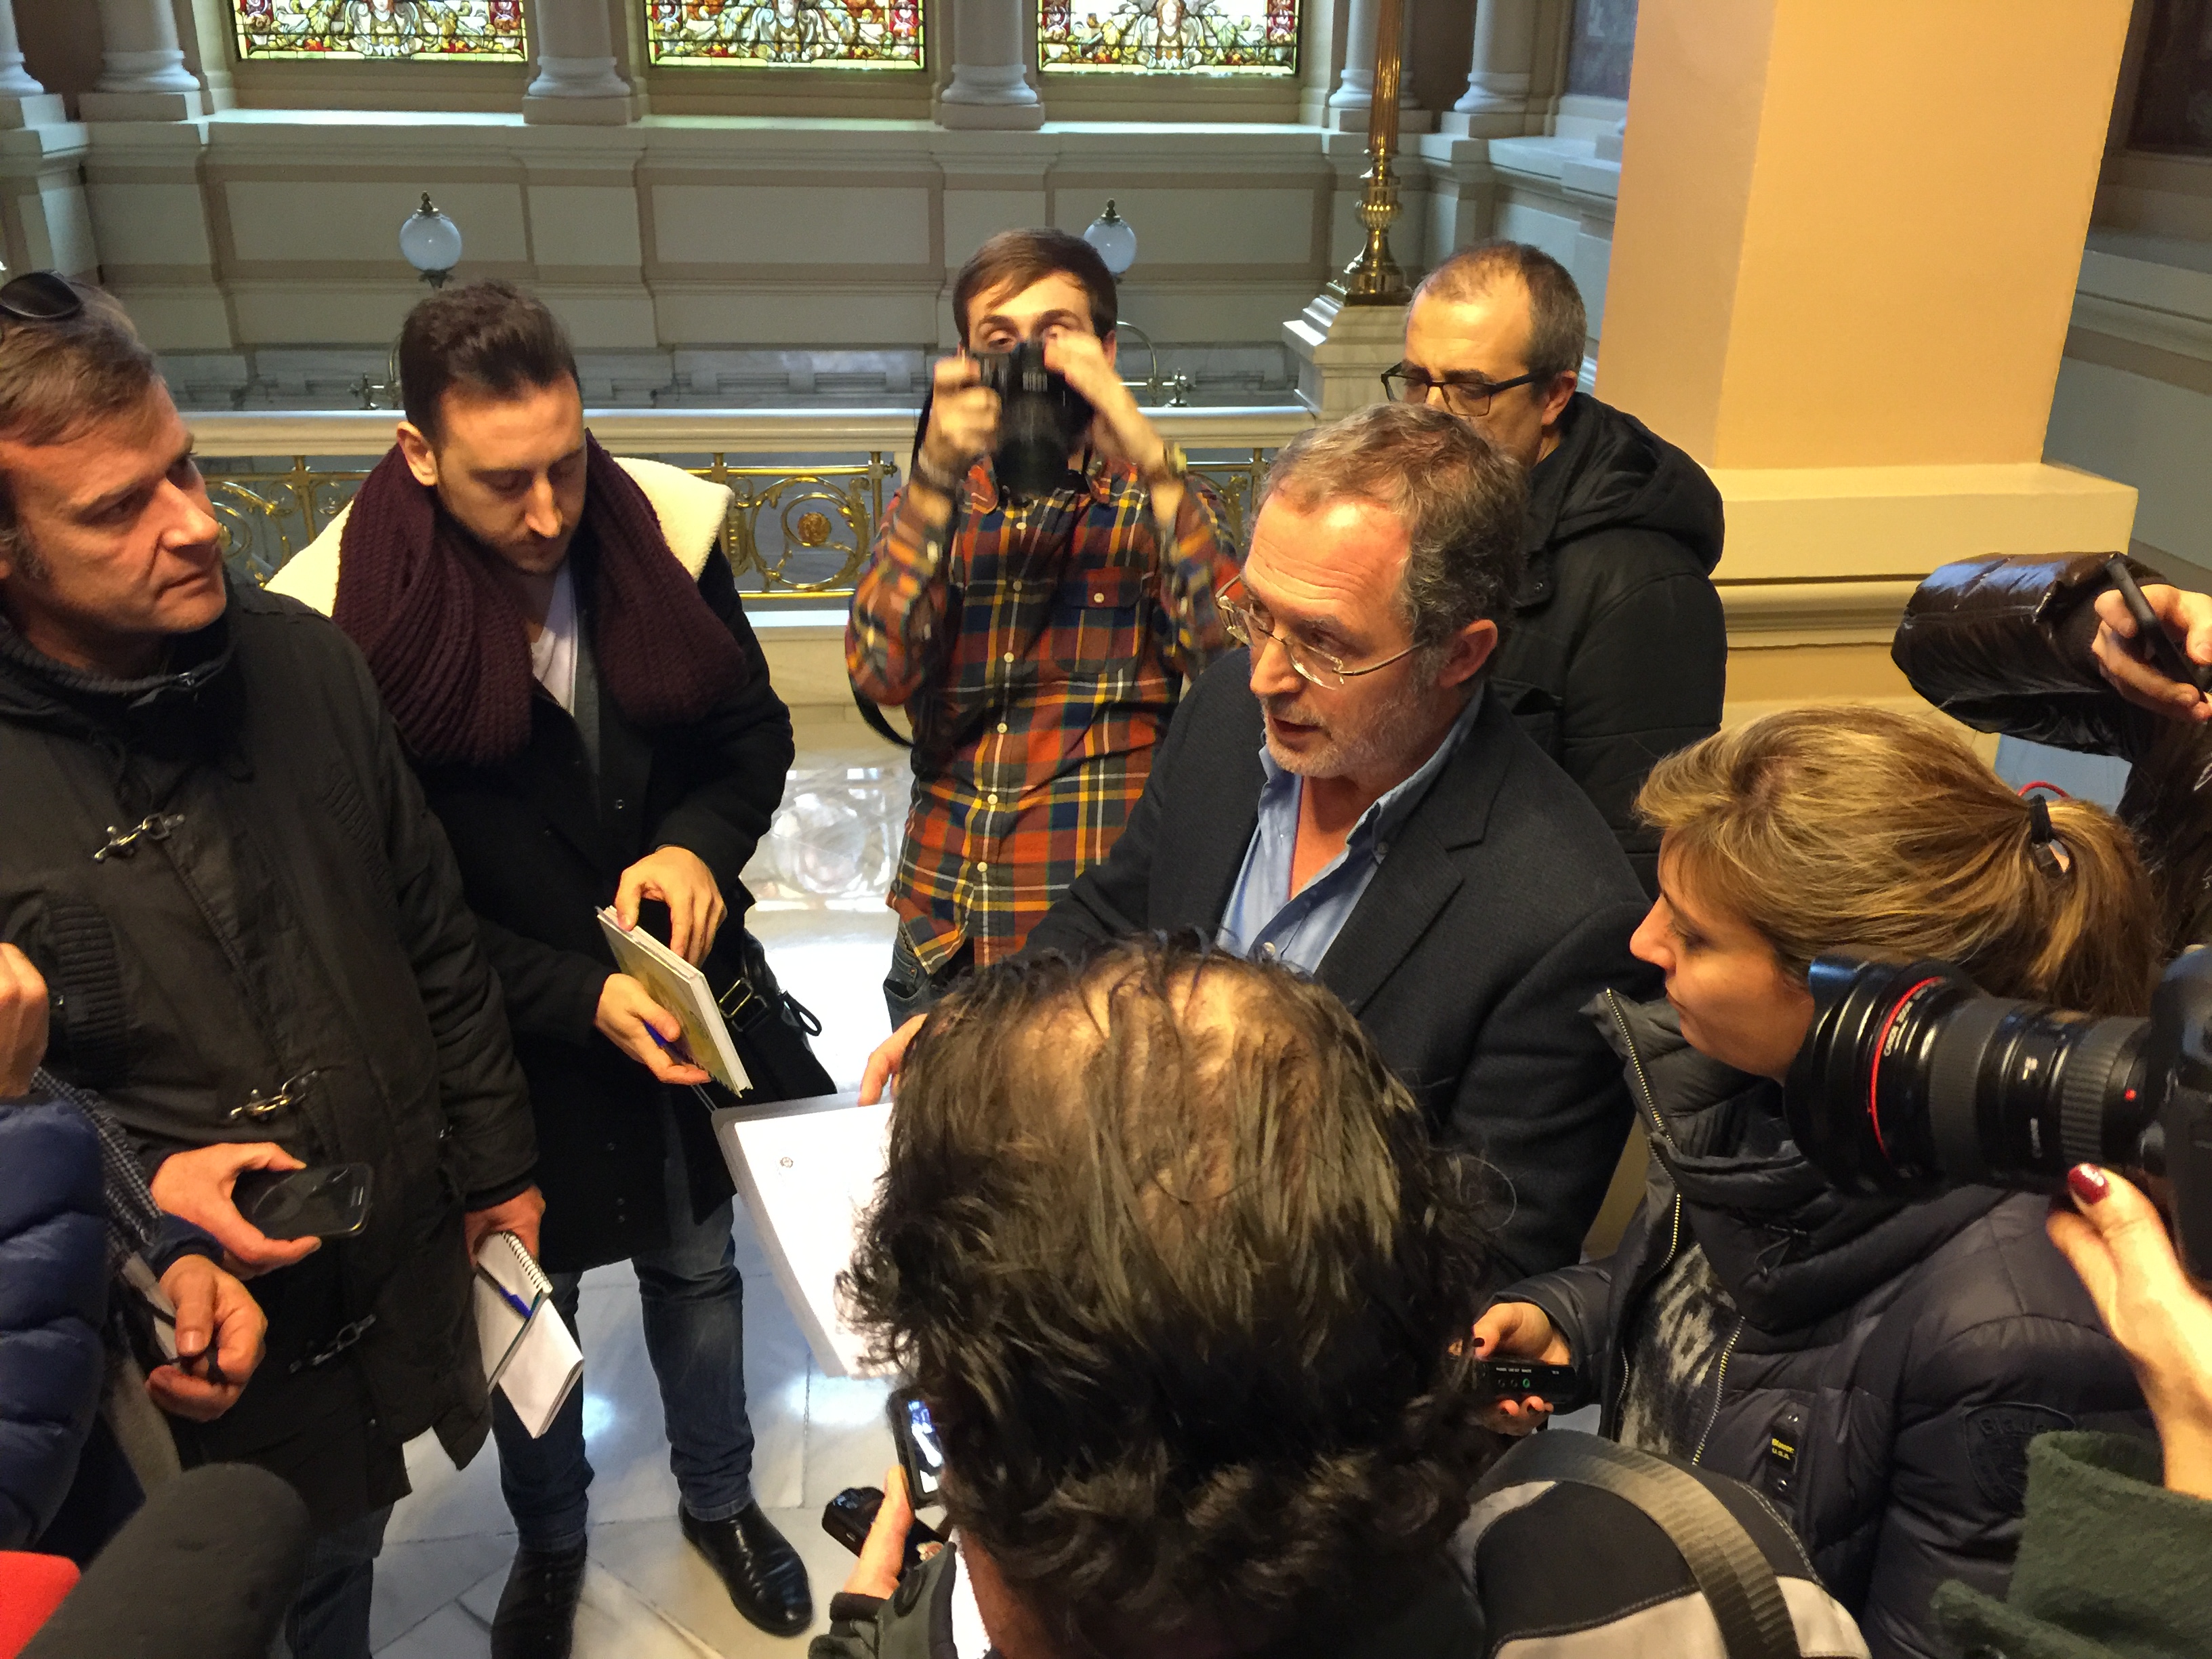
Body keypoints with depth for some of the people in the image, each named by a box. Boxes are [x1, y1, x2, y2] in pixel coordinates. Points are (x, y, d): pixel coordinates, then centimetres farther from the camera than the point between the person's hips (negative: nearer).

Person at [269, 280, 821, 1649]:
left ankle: (720, 1495, 51)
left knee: (697, 1268, 23)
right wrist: (581, 997, -23)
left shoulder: (664, 528, -14)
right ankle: (549, 1540, 50)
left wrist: (699, 847, -21)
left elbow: (756, 736, -1)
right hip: (508, 1041, -2)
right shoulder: (345, 614, -20)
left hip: (687, 996, 2)